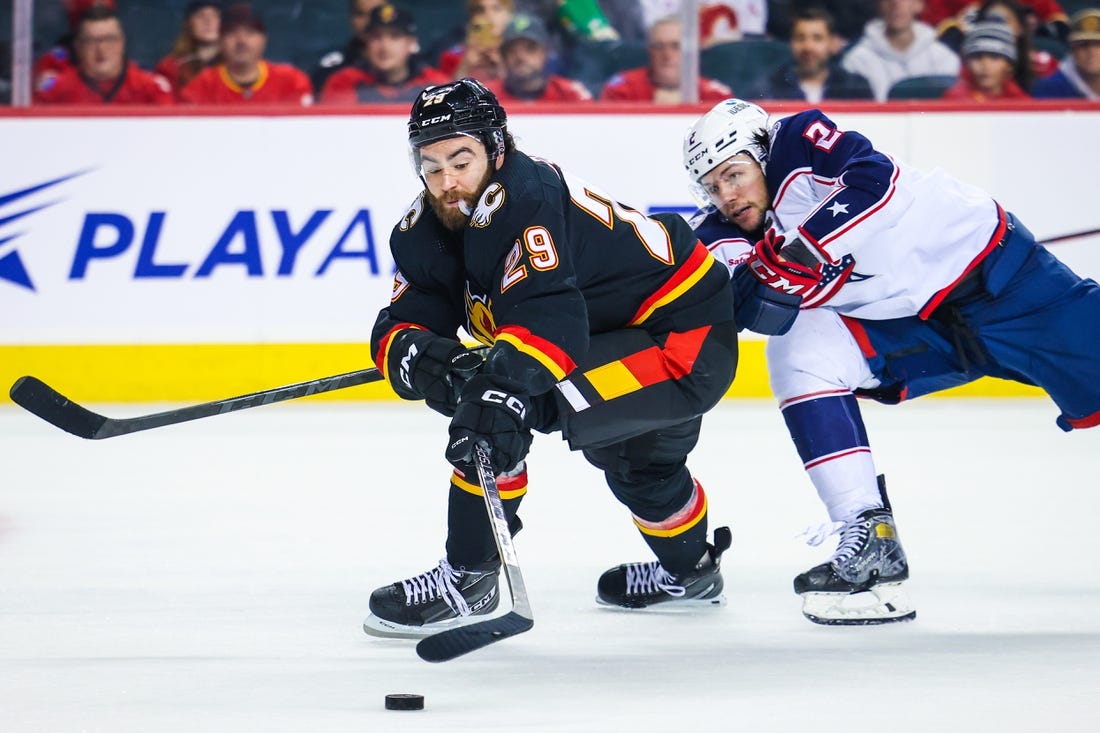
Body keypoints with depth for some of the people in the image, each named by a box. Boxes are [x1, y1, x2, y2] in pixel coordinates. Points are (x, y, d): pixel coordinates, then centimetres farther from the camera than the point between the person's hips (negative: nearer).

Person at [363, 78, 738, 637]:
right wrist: (410, 350, -30)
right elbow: (402, 319, -7)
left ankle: (467, 580, -13)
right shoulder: (427, 226, -3)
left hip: (688, 342, -11)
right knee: (637, 459, 37)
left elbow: (552, 317, -41)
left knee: (504, 403, -25)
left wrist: (504, 380, -56)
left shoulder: (526, 198, -29)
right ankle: (690, 570, 67)